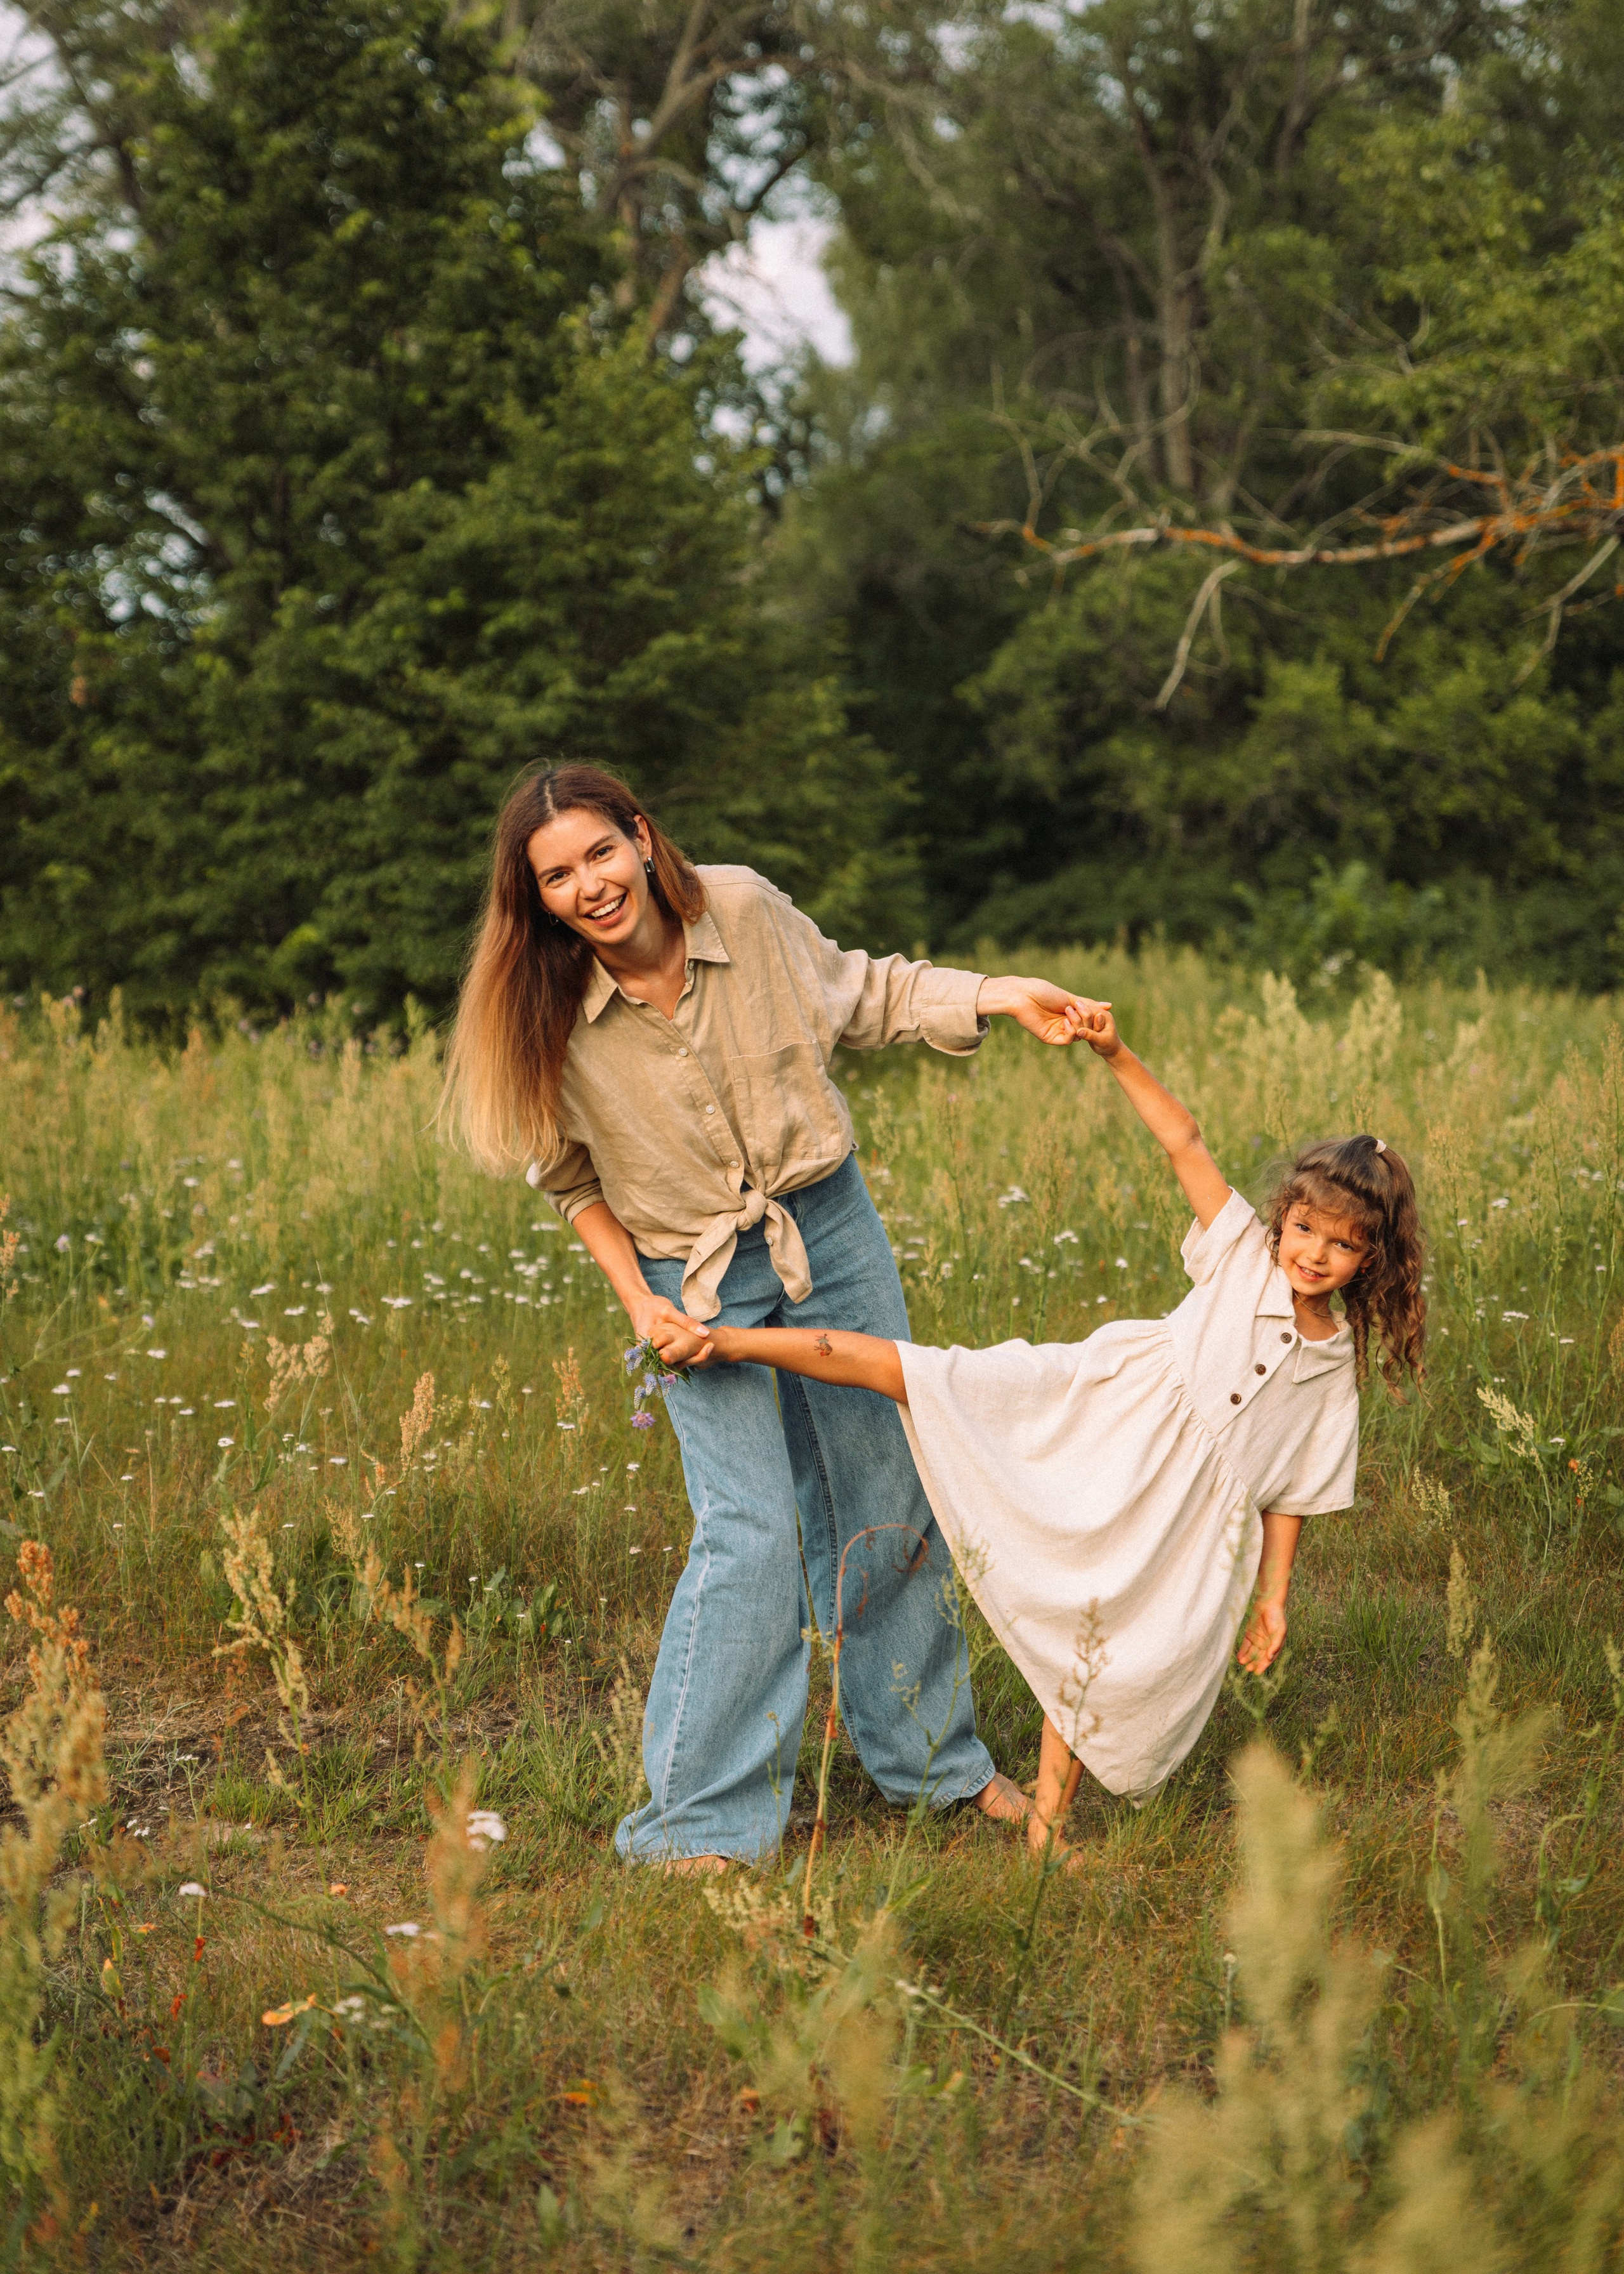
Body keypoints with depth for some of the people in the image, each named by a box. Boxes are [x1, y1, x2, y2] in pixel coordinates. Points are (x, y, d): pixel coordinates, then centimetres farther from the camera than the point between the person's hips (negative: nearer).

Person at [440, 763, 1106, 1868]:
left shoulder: (745, 909, -14)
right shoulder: (551, 1018, -17)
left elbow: (862, 992, 4)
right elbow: (572, 1176, -1)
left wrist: (1004, 996, -5)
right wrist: (640, 1305, -9)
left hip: (831, 1229, 3)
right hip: (696, 1279, -3)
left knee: (889, 1503, 12)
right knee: (750, 1534, -13)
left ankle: (933, 1755, 32)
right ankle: (700, 1821, 1)